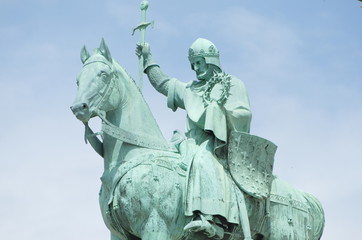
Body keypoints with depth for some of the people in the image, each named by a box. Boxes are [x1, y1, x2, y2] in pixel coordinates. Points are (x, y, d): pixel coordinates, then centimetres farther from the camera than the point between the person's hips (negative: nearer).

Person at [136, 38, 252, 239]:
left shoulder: (233, 84, 12)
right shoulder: (190, 90, 29)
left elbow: (245, 115, 1)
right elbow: (163, 83, 40)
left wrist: (219, 111, -11)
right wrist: (148, 59, 40)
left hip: (222, 143, -8)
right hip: (195, 144, 8)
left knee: (204, 158, -38)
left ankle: (214, 219, -56)